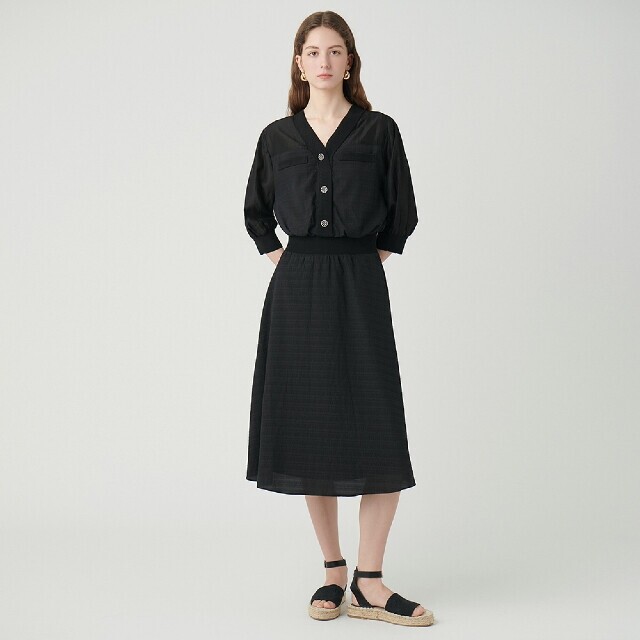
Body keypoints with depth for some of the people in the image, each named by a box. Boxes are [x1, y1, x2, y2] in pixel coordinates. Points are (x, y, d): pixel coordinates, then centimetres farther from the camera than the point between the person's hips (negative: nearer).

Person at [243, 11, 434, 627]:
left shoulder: (379, 131, 3)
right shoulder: (277, 137, 8)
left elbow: (402, 214, 9)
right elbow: (256, 211, 22)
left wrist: (371, 257, 6)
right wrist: (278, 255, 11)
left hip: (360, 289, -2)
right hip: (296, 291, 2)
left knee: (378, 433, -7)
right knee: (308, 427, 4)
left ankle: (368, 582, 1)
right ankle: (332, 570, 16)